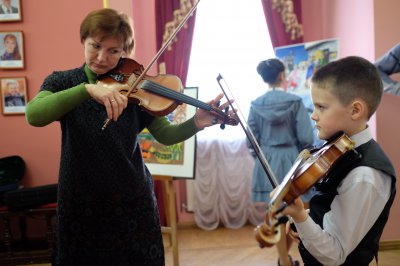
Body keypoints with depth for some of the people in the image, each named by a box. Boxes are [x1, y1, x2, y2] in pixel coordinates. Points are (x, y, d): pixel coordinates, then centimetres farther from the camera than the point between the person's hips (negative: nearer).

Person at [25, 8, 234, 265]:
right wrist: (88, 88, -38)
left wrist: (196, 123, -25)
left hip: (133, 200, 1)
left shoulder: (132, 87, -2)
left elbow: (166, 135, -5)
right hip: (81, 202, 0)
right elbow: (34, 115, -25)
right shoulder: (62, 81, -4)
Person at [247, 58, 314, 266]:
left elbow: (252, 140, 0)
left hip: (267, 162, 3)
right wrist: (300, 156, 9)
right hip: (291, 160, -2)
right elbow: (305, 138, -10)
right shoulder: (295, 102, -9)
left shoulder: (256, 104, -1)